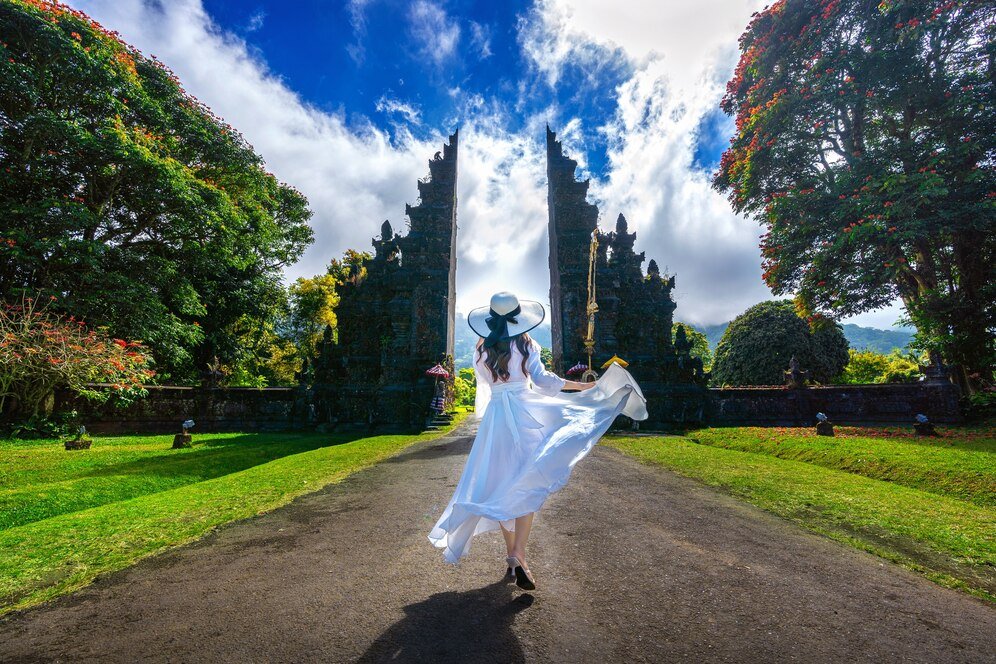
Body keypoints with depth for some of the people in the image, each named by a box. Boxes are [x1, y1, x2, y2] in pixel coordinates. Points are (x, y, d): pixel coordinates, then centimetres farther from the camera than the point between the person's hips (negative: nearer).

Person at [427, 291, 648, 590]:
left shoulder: (481, 351, 7)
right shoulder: (525, 345, -2)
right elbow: (542, 379, -9)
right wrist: (583, 386, -2)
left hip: (494, 418, 3)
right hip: (525, 414, -3)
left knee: (500, 488, 12)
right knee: (526, 486, 1)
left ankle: (511, 554, 21)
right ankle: (518, 557, -8)